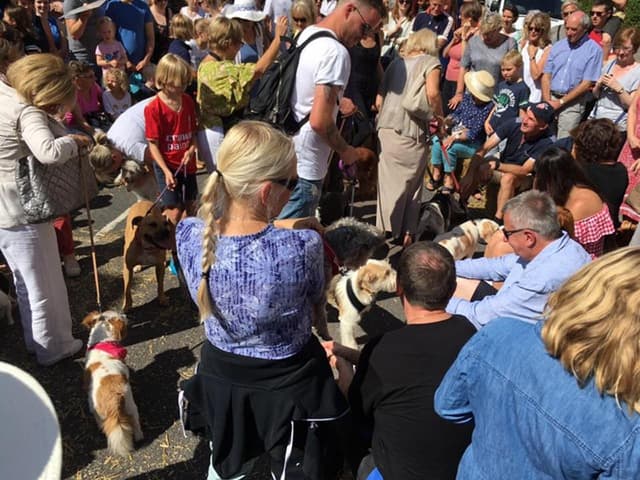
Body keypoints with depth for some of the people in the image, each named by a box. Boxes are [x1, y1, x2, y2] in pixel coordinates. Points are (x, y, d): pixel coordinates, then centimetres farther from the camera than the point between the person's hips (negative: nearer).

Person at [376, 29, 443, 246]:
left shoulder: (396, 63, 19)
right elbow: (432, 93, -12)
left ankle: (384, 231, 12)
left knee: (389, 183, 10)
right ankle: (406, 234, 14)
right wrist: (439, 119, 2)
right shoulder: (430, 61, 5)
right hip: (411, 131, -4)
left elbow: (379, 100, 15)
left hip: (386, 128, 5)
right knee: (411, 186, 8)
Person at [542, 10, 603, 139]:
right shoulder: (558, 46, 11)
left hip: (572, 102, -4)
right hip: (551, 98, 4)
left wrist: (560, 102, -11)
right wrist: (547, 100, -5)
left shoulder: (593, 50, -4)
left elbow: (587, 84, -9)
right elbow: (546, 74, 10)